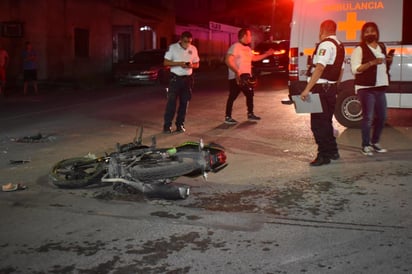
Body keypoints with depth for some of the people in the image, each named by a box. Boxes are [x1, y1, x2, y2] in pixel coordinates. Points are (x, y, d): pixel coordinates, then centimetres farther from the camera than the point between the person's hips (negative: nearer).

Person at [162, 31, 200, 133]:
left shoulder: (193, 49, 7)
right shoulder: (172, 47, -4)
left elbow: (197, 64, 13)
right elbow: (166, 62, -6)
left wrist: (191, 65, -11)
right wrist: (179, 63, -19)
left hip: (188, 79, 4)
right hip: (175, 78, -4)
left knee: (184, 102, 7)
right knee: (171, 102, -7)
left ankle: (180, 124, 17)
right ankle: (167, 125, -3)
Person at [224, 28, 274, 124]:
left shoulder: (247, 48, 15)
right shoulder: (235, 47, -14)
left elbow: (254, 58, 30)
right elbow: (228, 60, -23)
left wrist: (267, 54, 28)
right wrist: (237, 71, -32)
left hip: (246, 76, 9)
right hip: (236, 77, -9)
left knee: (250, 94, 13)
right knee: (232, 96, -4)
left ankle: (250, 114, 25)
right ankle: (228, 117, 1)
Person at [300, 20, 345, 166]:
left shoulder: (326, 44, -14)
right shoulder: (340, 46, 16)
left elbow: (319, 68, -24)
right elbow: (340, 71, 21)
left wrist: (307, 89, -26)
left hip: (320, 88, -10)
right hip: (331, 88, 10)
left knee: (318, 123, -5)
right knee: (326, 121, 19)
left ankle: (324, 155, -3)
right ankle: (332, 151, 28)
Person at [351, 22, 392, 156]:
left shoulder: (382, 47, 16)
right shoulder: (359, 49, -5)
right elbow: (355, 69, -14)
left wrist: (389, 61, 4)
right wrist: (372, 62, -23)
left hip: (380, 87, 7)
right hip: (365, 88, -7)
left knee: (382, 117, 10)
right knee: (368, 117, -8)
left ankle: (375, 142, 25)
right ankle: (365, 146, 1)